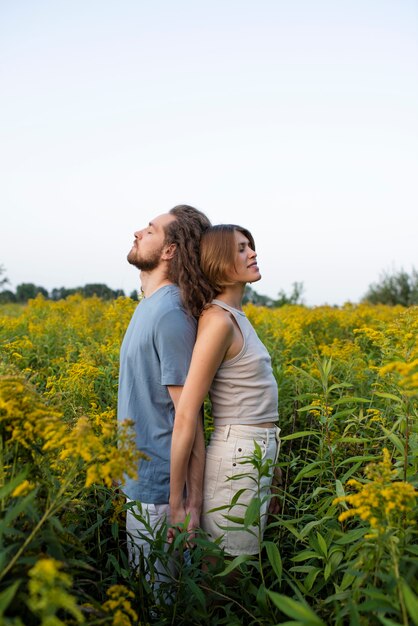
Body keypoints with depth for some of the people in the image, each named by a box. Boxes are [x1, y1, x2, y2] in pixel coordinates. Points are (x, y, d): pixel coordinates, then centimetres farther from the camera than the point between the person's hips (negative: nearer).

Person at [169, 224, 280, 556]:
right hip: (238, 458, -9)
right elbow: (185, 415, -20)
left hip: (256, 454, 9)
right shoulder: (218, 320, -18)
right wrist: (176, 502, -19)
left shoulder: (236, 316, 10)